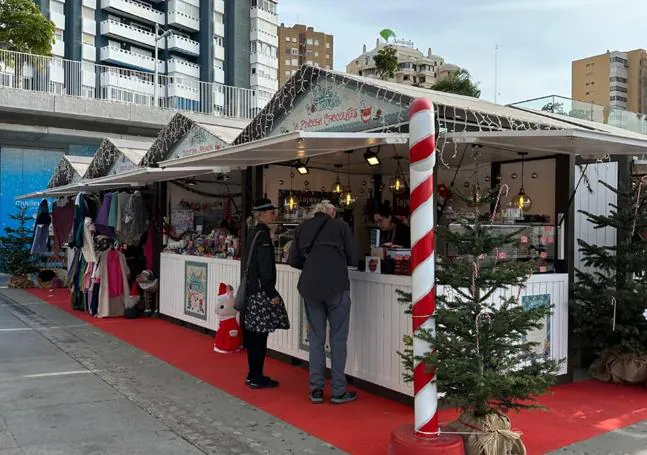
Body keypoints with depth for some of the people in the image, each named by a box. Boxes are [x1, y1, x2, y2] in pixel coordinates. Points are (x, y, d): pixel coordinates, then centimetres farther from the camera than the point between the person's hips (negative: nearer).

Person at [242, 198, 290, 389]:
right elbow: (265, 267, -18)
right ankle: (256, 378, 4)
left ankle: (253, 375, 21)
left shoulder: (253, 233, 14)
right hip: (261, 291, -10)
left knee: (254, 334, 13)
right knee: (260, 335, -3)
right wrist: (272, 294, -16)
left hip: (251, 288, 10)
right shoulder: (263, 234, -14)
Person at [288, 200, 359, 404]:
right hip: (336, 287, -3)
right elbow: (353, 259, 2)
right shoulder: (341, 226, 1)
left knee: (316, 339, 12)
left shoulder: (303, 227, 9)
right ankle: (339, 391, 9)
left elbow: (293, 260, 9)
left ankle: (316, 390, 15)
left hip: (310, 288, 3)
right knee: (338, 339, 5)